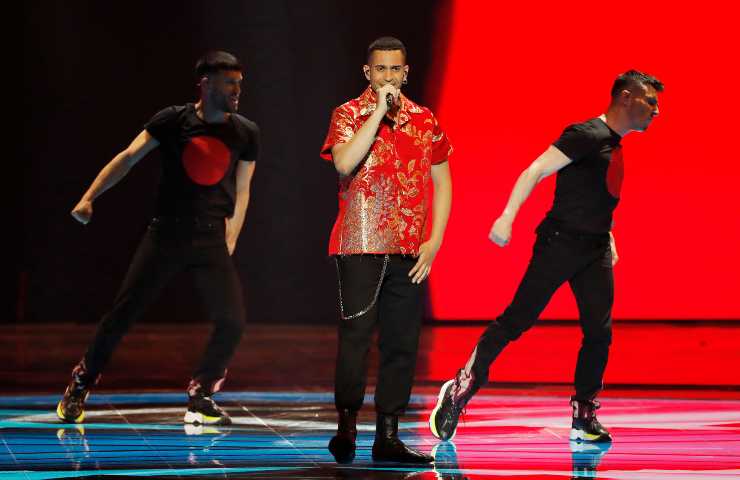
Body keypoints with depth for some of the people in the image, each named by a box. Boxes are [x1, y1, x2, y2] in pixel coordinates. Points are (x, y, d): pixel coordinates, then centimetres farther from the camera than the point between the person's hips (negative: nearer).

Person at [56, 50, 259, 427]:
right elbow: (128, 157, -8)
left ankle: (199, 397, 12)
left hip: (211, 239, 2)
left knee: (232, 322, -8)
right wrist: (89, 197, -19)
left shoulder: (245, 133, 4)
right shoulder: (174, 120, -4)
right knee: (123, 313, -2)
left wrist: (229, 244, 8)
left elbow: (241, 191, 11)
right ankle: (78, 389, 15)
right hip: (166, 233, -2)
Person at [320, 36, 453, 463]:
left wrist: (434, 241, 2)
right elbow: (345, 162, -17)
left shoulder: (425, 121, 12)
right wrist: (380, 111, -13)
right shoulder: (349, 115, 3)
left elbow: (442, 183, 13)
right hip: (361, 244, -4)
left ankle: (388, 437, 8)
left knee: (403, 343, 3)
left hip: (410, 251, 4)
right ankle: (346, 426, -1)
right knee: (356, 336, -9)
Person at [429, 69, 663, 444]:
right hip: (560, 244, -9)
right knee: (517, 319, -6)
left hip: (595, 251, 9)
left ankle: (584, 419, 8)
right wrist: (507, 217, -26)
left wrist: (608, 240, 24)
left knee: (599, 332, 2)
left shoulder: (614, 143, 15)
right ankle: (460, 390, 2)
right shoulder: (588, 135, -13)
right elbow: (535, 171, -19)